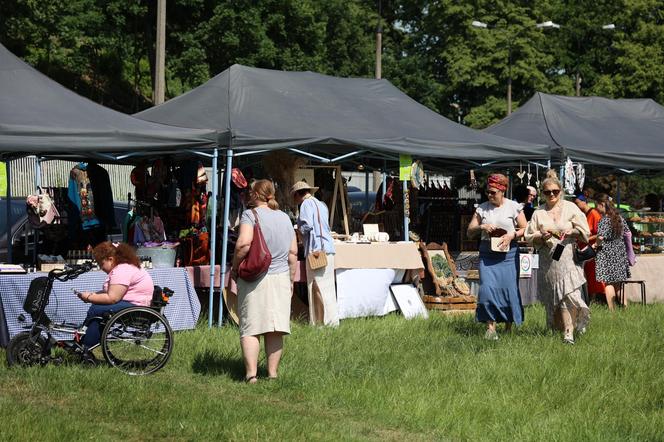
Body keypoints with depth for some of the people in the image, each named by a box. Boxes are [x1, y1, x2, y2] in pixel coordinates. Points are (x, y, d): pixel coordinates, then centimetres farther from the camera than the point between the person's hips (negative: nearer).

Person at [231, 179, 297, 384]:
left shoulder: (250, 214, -7)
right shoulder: (285, 217, 10)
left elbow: (244, 243, -21)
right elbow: (293, 252, 11)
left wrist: (234, 267, -7)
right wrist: (291, 279, 19)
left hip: (254, 279, -4)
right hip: (281, 279, 4)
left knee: (250, 328, -1)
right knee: (275, 330, 8)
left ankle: (251, 374, -8)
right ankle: (272, 372, 9)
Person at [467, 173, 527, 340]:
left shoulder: (514, 207, 3)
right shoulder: (482, 208, 8)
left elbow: (525, 229, 5)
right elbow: (469, 232, 10)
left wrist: (512, 235, -12)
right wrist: (481, 227, -9)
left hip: (508, 253, -1)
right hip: (487, 253, 1)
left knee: (509, 288, -2)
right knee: (487, 287, -12)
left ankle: (509, 326, 13)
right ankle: (490, 326, -9)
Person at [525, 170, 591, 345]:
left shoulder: (570, 208, 7)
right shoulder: (538, 213, 9)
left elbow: (584, 232, 5)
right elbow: (530, 237, 7)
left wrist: (571, 232, -13)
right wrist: (542, 237, -12)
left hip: (568, 258, -2)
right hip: (548, 261, 2)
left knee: (569, 294, -14)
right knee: (554, 297, 2)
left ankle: (569, 332, -14)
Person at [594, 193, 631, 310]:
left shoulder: (604, 220, -16)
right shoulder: (619, 217, 7)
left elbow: (601, 237, -24)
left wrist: (595, 245, -7)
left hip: (607, 253, -7)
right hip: (620, 252, 7)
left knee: (608, 282, -3)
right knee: (618, 283, 16)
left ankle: (611, 309, -5)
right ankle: (625, 307, 14)